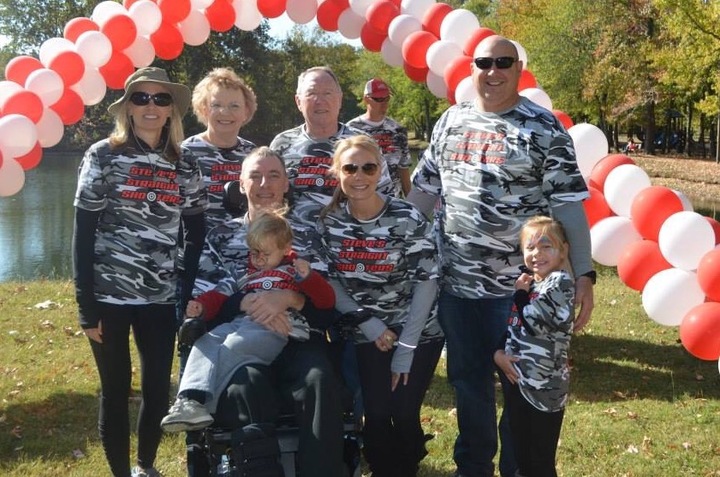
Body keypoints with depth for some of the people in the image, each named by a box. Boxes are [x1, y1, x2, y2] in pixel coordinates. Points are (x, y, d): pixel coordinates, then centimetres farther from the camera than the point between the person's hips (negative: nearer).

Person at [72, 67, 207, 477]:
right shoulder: (103, 156, -4)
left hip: (162, 297, 3)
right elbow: (84, 233, -6)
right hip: (109, 294, -3)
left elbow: (196, 234, 10)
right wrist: (87, 305, -10)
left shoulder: (186, 165, 6)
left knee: (159, 388, 8)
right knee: (116, 390, 6)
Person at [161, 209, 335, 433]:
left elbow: (327, 300, 9)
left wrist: (308, 277, -9)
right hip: (239, 323, 6)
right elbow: (220, 295, 23)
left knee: (233, 347, -32)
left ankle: (202, 407, -36)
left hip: (276, 329, -6)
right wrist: (201, 306, 2)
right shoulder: (244, 274, 36)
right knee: (205, 342, -23)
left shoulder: (295, 270, 21)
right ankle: (190, 399, -41)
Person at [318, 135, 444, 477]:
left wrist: (405, 350, -16)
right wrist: (370, 326, -13)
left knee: (404, 413, -4)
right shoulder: (328, 223, -7)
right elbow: (329, 282, -2)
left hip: (417, 331, -2)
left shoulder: (408, 220, -17)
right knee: (376, 414, -3)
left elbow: (426, 283, -15)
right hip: (366, 334, 2)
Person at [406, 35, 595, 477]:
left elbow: (567, 204, -9)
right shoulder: (450, 121, 9)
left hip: (519, 284, -4)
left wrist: (584, 274, -15)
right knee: (468, 381, 16)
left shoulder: (544, 128, -5)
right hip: (454, 281, 4)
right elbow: (424, 188, 16)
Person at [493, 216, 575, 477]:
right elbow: (507, 321, 14)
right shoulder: (529, 281, 12)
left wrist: (521, 292, -4)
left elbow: (532, 320, -21)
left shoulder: (560, 282, -12)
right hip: (517, 378, 8)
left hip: (543, 386, -8)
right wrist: (498, 352, -3)